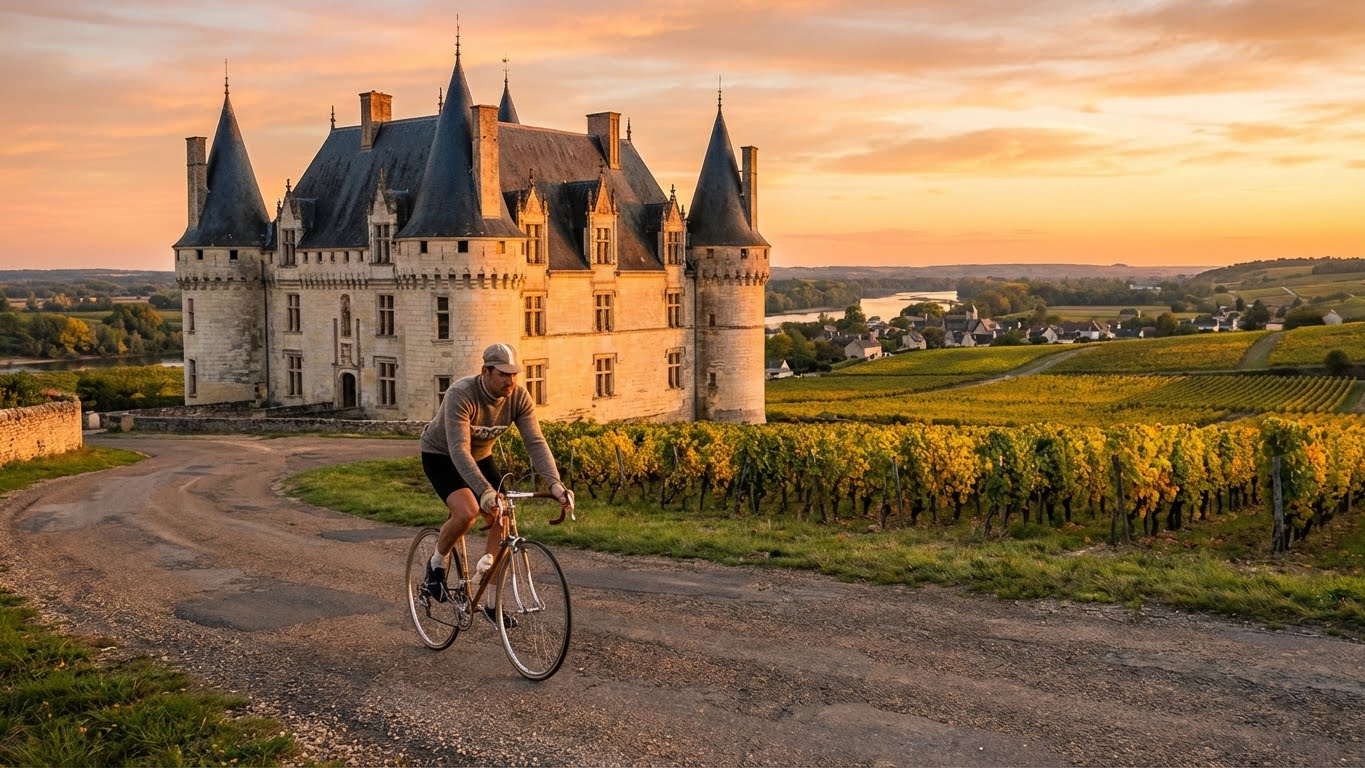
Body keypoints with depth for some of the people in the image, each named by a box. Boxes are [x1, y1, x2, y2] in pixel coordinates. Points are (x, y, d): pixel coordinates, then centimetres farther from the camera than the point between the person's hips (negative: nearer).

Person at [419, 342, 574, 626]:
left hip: (479, 457, 6)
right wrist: (485, 491, -57)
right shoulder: (461, 394, -35)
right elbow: (459, 449, -44)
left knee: (501, 522, -6)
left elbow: (535, 442, -24)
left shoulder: (519, 397, -19)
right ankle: (436, 565, -2)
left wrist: (554, 483, -40)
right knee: (467, 511, -31)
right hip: (440, 455, -5)